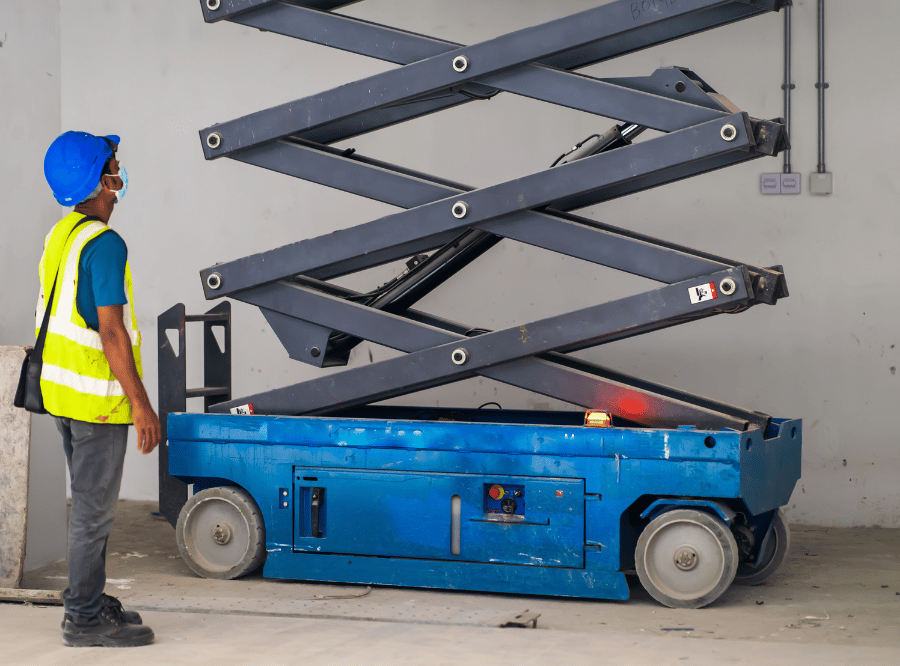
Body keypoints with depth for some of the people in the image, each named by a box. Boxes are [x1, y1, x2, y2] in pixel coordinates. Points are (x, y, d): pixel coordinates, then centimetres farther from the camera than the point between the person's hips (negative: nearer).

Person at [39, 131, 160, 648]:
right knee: (95, 509, -1)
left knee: (90, 503, 18)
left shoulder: (61, 235, 10)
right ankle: (86, 620, 6)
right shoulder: (104, 243, -19)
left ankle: (87, 602, 27)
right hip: (98, 397, -9)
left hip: (63, 388, 9)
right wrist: (141, 405, -19)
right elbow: (111, 331, -22)